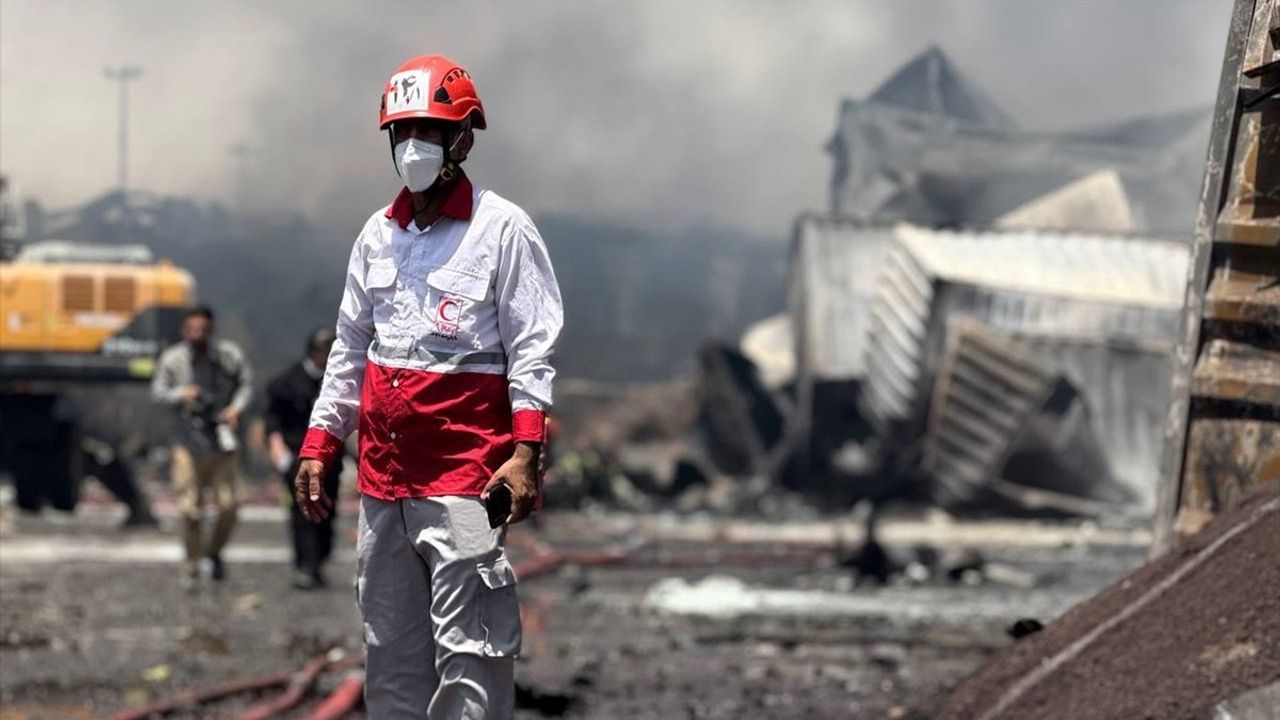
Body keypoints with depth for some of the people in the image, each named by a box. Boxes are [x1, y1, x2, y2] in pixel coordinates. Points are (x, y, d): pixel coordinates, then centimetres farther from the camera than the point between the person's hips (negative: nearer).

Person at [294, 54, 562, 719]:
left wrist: (525, 452, -17)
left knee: (468, 654, -9)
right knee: (389, 651, 11)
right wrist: (319, 447, 16)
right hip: (382, 474, 7)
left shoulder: (502, 228, -3)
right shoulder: (378, 233, 14)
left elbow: (532, 350, -7)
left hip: (464, 475, -7)